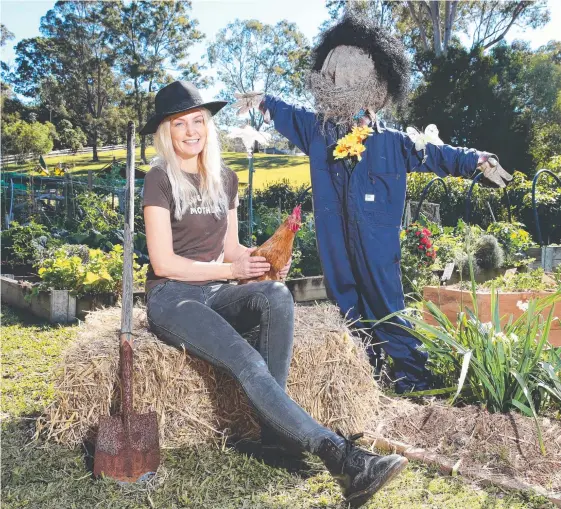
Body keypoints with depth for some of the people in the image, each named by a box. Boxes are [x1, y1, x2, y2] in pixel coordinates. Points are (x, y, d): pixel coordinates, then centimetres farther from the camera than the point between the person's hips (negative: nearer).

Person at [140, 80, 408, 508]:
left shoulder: (225, 179, 12)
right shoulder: (160, 180, -6)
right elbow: (164, 263, -11)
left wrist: (262, 256, -7)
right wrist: (231, 270, -12)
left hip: (215, 294, 5)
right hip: (171, 298, -5)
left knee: (277, 295, -30)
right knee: (246, 363, -31)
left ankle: (274, 430, -26)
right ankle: (340, 456, -34)